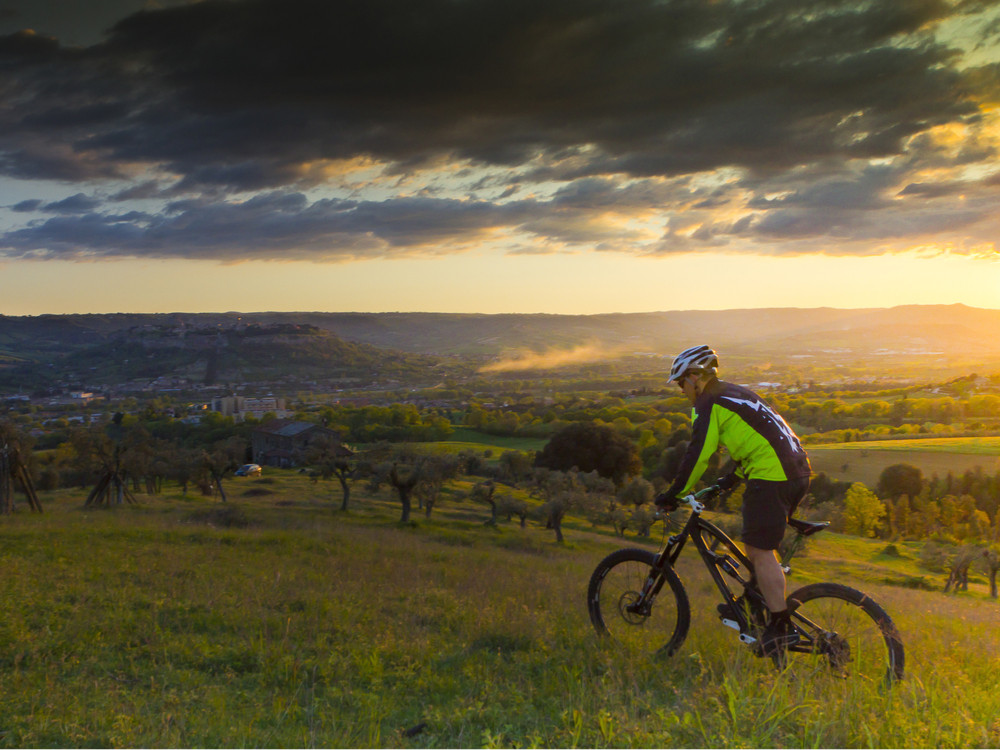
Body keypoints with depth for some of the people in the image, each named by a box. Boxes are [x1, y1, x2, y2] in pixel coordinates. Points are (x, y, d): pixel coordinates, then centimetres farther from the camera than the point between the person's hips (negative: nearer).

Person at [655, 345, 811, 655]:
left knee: (759, 550, -6)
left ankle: (780, 626, -5)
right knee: (762, 544, 22)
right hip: (797, 470, 10)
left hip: (771, 476, -10)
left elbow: (697, 454, -9)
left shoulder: (709, 403, -4)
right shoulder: (738, 394, 24)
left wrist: (674, 494, -1)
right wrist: (732, 478, 41)